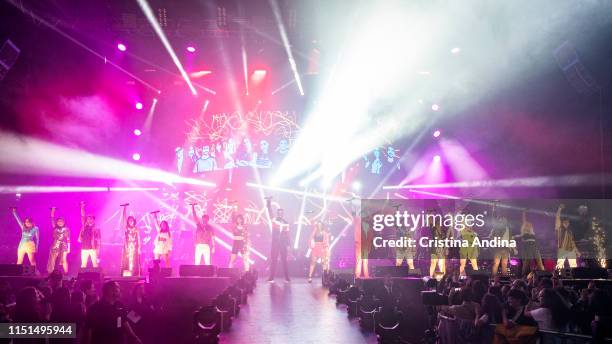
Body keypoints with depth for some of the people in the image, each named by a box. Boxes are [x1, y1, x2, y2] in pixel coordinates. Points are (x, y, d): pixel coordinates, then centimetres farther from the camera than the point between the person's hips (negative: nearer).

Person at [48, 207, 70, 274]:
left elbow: (68, 239, 5)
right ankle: (50, 273, 1)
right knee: (52, 260, -1)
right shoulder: (55, 228, 7)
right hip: (55, 246, 1)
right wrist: (52, 211, -5)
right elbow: (52, 220, 0)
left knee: (64, 260, -6)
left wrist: (68, 248, 1)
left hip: (64, 246, -1)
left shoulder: (66, 229, 5)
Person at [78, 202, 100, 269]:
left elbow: (98, 240, 4)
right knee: (83, 264, 0)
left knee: (95, 263, -3)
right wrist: (82, 208, -1)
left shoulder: (96, 229, 6)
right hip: (84, 249, 2)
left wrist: (98, 249, -3)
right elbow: (83, 217, 6)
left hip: (93, 249, -2)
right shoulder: (84, 227, 10)